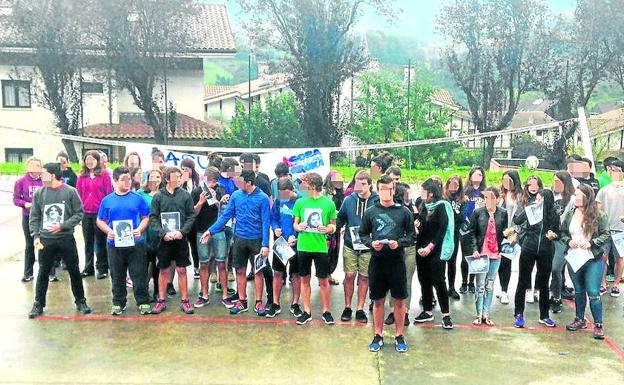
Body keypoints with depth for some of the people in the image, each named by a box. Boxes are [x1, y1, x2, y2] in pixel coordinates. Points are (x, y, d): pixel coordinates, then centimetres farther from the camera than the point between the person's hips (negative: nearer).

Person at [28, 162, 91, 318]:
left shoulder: (70, 191, -5)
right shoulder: (39, 193, 1)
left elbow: (79, 213, -3)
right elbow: (34, 218, 5)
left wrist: (62, 226, -14)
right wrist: (35, 236, -6)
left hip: (66, 239, -1)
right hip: (45, 240, 2)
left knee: (74, 271, 8)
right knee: (43, 273, 9)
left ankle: (80, 301, 23)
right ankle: (38, 304, 22)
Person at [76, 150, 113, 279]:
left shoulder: (104, 175, -3)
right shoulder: (82, 176, 8)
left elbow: (109, 194, -5)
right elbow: (78, 194, 10)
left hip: (100, 213, -4)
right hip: (86, 214, 4)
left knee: (101, 242, 5)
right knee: (88, 242, 12)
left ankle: (102, 268, 12)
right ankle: (88, 268, 21)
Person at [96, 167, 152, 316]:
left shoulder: (138, 198, 0)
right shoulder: (107, 200, 3)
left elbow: (146, 218, 4)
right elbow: (100, 221, 9)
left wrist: (140, 229, -14)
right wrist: (108, 231, -10)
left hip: (136, 243, -1)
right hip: (114, 244, 2)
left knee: (139, 275, 1)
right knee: (117, 276, 12)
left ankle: (143, 302, 12)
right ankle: (118, 303, 25)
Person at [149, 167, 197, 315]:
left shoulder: (185, 194, 0)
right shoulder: (158, 196, -2)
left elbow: (191, 215, 0)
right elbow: (153, 218, -2)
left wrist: (182, 231, -12)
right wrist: (163, 233, -14)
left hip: (181, 238, 1)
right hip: (164, 239, 0)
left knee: (181, 270, 7)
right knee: (164, 271, 9)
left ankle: (184, 301, 16)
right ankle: (161, 301, 20)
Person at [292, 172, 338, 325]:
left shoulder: (328, 203, -4)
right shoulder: (300, 202, 1)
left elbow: (333, 226, 4)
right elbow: (295, 224, 9)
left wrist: (328, 229, -17)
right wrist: (298, 227, -13)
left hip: (320, 246, -2)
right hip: (303, 246, 2)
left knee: (323, 280, 6)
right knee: (304, 279, 10)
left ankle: (326, 311, 20)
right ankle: (307, 311, 21)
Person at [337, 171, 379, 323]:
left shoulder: (377, 201, -6)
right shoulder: (349, 200, 0)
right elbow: (340, 219, 9)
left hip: (368, 247, -1)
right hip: (350, 245, 1)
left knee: (364, 277, 8)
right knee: (349, 276, 5)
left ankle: (360, 309, 20)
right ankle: (347, 307, 20)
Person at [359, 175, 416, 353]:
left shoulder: (404, 211, 0)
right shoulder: (370, 212, 3)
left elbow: (412, 235, 3)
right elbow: (363, 234, 8)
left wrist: (399, 243, -15)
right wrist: (371, 243, -11)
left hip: (397, 261, -1)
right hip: (377, 261, 1)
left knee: (399, 300, 7)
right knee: (378, 300, 10)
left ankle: (399, 336, 21)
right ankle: (378, 335, 24)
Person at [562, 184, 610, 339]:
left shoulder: (599, 215, -8)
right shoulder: (570, 214, 3)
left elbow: (606, 235, -6)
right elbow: (563, 232, 11)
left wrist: (591, 242, -19)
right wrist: (568, 241, -8)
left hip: (594, 259, -4)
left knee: (593, 293, -5)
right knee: (579, 291, 17)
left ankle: (598, 325, 8)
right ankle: (580, 320, 32)